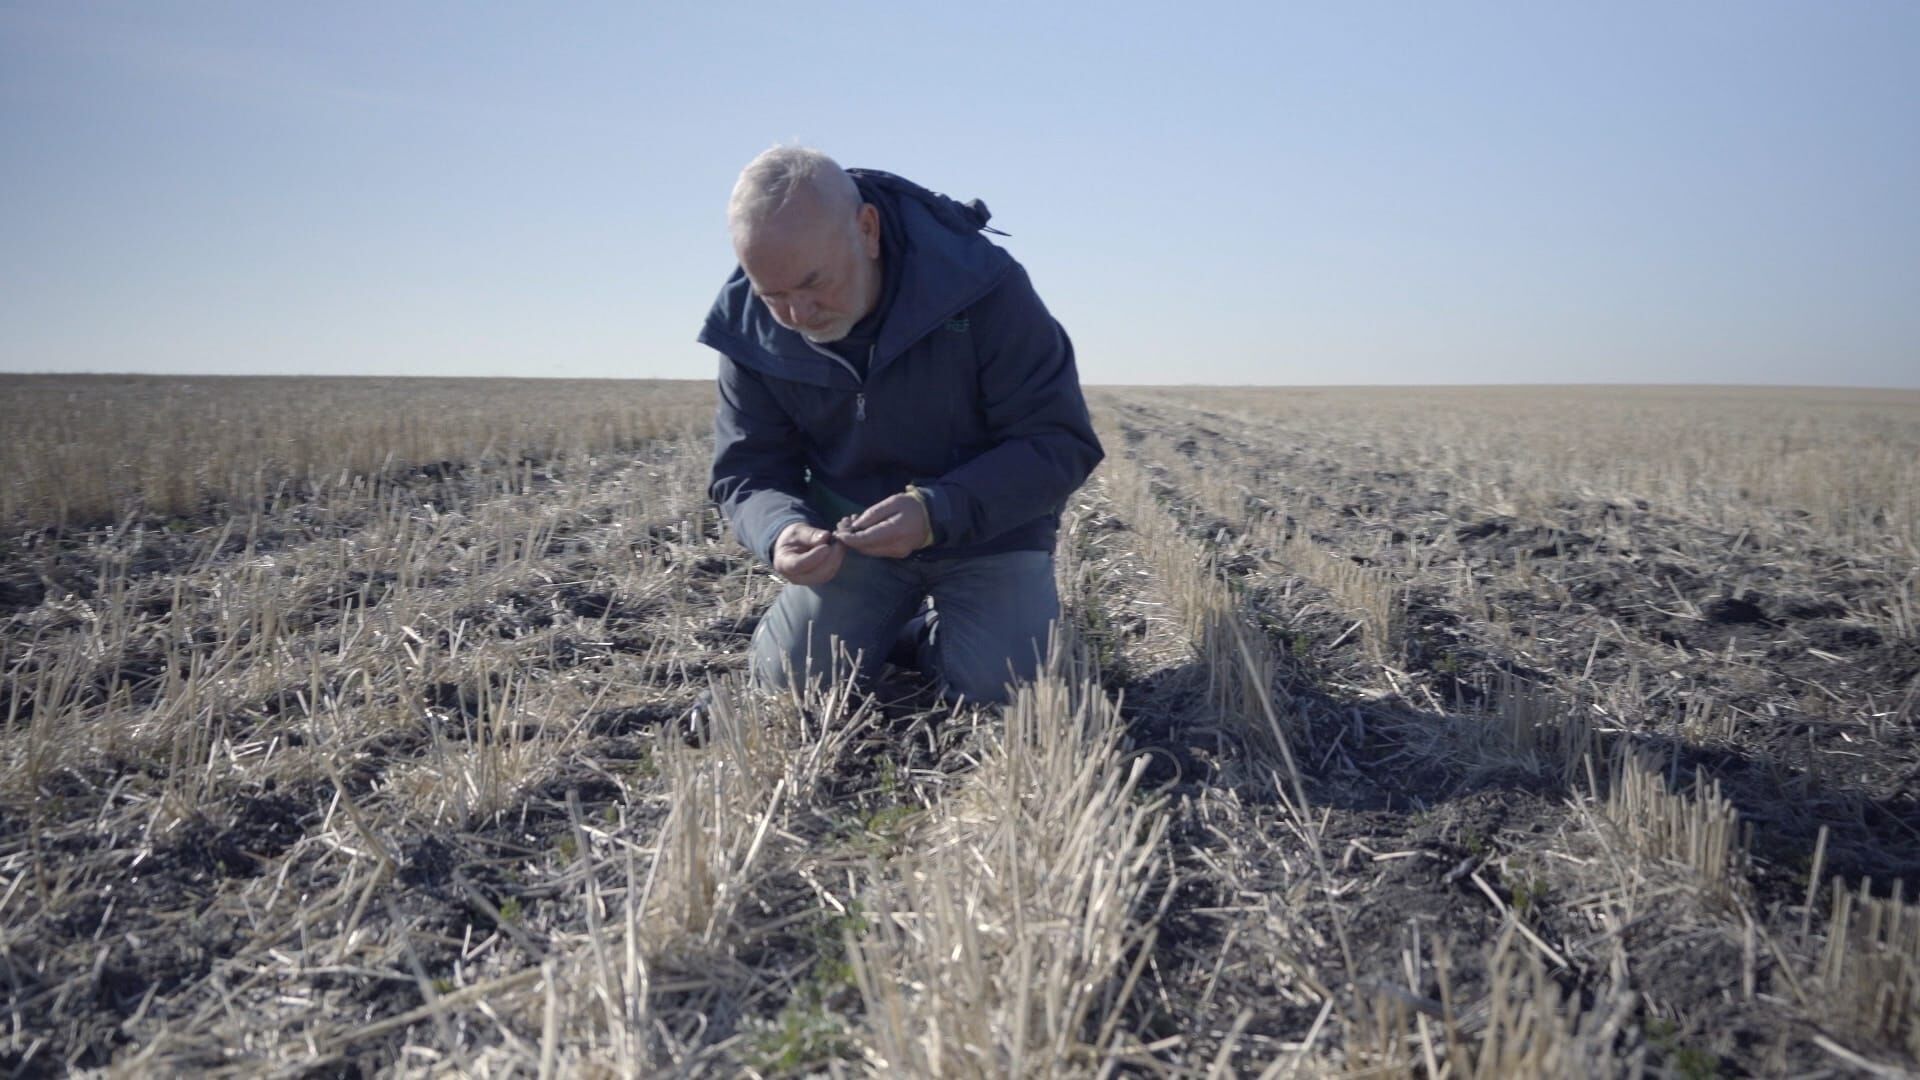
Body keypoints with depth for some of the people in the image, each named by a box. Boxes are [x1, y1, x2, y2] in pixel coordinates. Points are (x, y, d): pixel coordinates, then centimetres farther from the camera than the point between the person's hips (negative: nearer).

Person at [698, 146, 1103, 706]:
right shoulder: (751, 326, -13)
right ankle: (890, 622, 18)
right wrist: (780, 531, -30)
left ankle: (928, 630, 14)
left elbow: (1062, 445, -22)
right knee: (789, 679, -14)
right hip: (851, 534, 3)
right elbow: (746, 473, -5)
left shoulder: (980, 285, -24)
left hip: (988, 529, -2)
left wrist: (937, 513, -36)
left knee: (998, 686, -21)